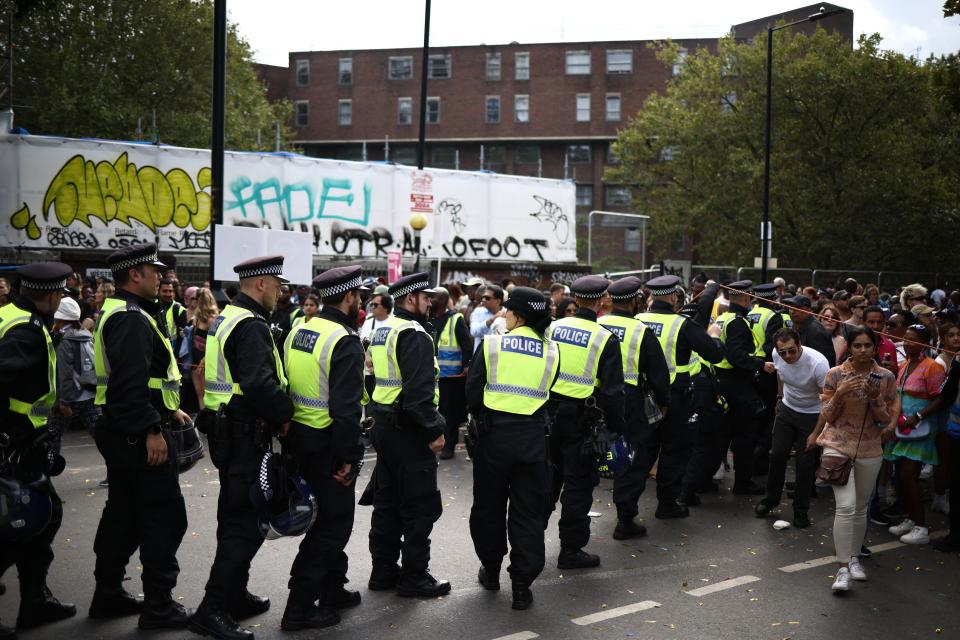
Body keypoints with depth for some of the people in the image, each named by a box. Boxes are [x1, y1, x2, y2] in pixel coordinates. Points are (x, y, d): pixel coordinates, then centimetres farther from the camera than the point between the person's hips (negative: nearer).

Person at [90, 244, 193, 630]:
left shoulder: (117, 313, 16)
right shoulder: (132, 319, -18)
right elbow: (131, 383, -28)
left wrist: (168, 408, 25)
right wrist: (151, 430, -28)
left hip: (121, 432, 11)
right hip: (140, 435, -11)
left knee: (123, 512, 18)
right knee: (166, 518, -4)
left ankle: (108, 595, 26)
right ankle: (158, 606, 1)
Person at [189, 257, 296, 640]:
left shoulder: (224, 320, 14)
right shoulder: (252, 326, -18)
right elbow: (260, 385, -30)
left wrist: (276, 411, 13)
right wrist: (285, 412, -14)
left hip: (225, 431, 11)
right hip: (246, 435, -11)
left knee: (236, 518, 19)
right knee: (246, 524, -6)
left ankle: (234, 597, 31)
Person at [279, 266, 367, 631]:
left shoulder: (298, 333, 8)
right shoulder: (344, 342, -19)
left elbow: (285, 388, 12)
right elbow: (345, 408, -24)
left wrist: (288, 442, 18)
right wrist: (347, 458, -19)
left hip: (298, 439, 9)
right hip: (327, 446, -9)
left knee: (330, 518, 22)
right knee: (332, 523, 3)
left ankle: (333, 590, 34)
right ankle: (299, 608, 5)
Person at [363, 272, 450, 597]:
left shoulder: (382, 331, 14)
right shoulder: (413, 335, -17)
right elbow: (420, 390, -24)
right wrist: (435, 430, -20)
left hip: (384, 425, 10)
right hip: (409, 431, -10)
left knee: (387, 501, 15)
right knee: (420, 506, -1)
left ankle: (383, 570, 23)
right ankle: (414, 576, 5)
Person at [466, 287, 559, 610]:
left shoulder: (491, 344, -6)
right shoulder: (551, 352, 0)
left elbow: (472, 393, -3)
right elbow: (548, 396, 6)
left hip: (494, 434, -1)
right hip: (533, 436, 1)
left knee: (489, 505, 17)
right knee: (528, 513, 7)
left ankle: (491, 571, 30)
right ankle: (522, 586, 7)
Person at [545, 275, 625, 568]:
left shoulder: (553, 327, 1)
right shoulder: (606, 339, -11)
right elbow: (612, 391, -12)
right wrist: (616, 428, -4)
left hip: (548, 412, 5)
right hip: (580, 419, -5)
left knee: (547, 478, 20)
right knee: (578, 484, 5)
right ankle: (571, 549, 11)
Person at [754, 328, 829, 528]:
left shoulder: (818, 363, -32)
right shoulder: (777, 355, -15)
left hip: (811, 415, -4)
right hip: (787, 409, 4)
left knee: (805, 464, -2)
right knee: (777, 455, 6)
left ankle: (801, 511, 13)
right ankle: (771, 499, 26)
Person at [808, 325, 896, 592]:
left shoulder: (886, 377, -2)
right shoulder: (835, 374, -8)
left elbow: (886, 419, 0)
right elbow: (827, 415, -5)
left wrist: (875, 397, -19)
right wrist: (839, 393, -23)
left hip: (869, 450, 3)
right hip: (838, 446, -3)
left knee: (861, 508, 13)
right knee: (846, 507, -14)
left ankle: (853, 557, 32)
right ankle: (843, 568, -10)